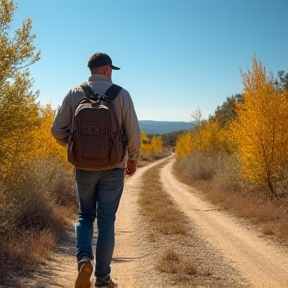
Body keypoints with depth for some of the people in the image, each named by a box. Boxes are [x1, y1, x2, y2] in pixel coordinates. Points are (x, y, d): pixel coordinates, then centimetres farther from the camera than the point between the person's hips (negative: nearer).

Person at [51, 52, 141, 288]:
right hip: (113, 168, -1)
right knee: (106, 221, 8)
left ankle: (84, 258, -5)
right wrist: (133, 158, 11)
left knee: (85, 215, 19)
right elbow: (133, 132, -5)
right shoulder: (121, 94, -4)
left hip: (84, 166, 1)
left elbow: (57, 130, -1)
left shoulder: (74, 94, 1)